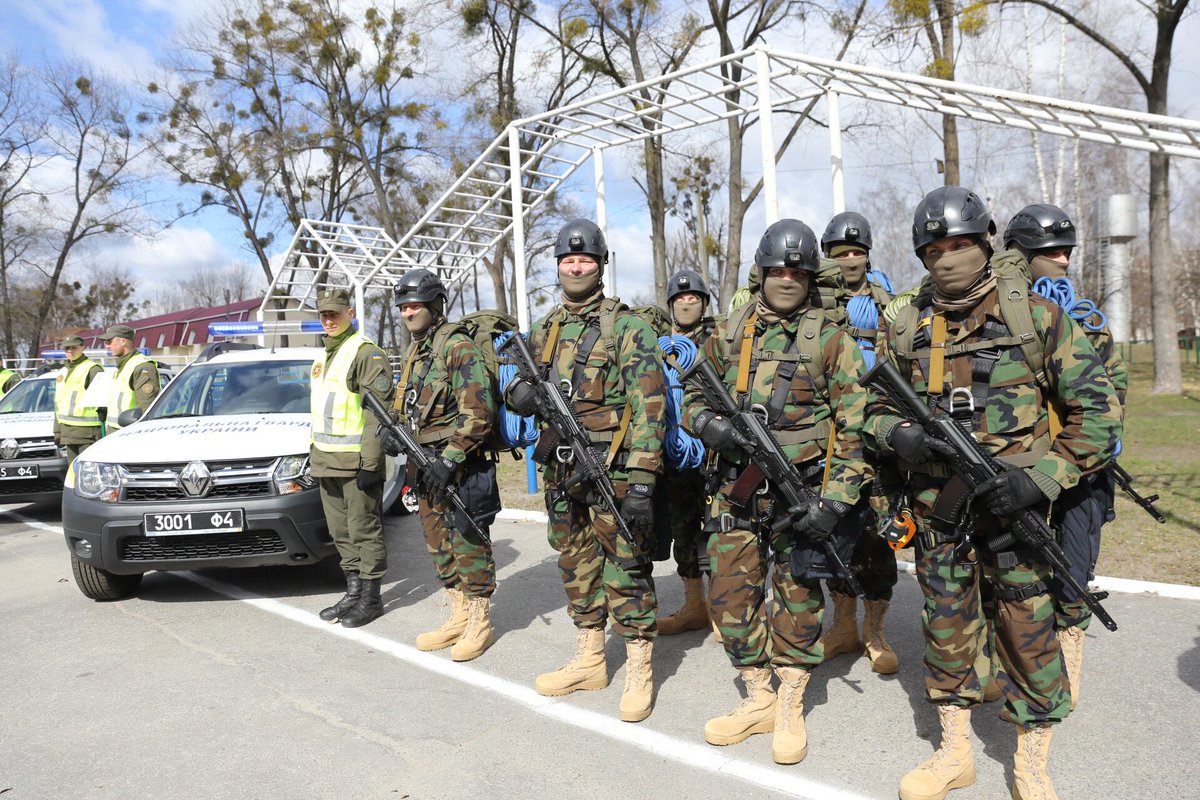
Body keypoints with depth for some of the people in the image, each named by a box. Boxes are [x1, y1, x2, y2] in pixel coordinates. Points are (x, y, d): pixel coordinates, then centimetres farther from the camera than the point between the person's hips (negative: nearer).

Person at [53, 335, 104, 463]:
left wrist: (101, 432, -19)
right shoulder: (62, 372, 21)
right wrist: (57, 431, 20)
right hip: (68, 431, 9)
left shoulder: (93, 369, -6)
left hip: (88, 431, -9)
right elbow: (58, 402, 25)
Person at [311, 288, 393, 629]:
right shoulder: (325, 355, 19)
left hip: (355, 461, -9)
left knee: (364, 530, -1)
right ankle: (353, 592, 25)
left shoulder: (365, 352, -10)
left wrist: (370, 462, -21)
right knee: (341, 532, 14)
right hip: (328, 461, 9)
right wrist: (315, 450, 20)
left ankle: (370, 598, 9)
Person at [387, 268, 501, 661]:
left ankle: (480, 623, 12)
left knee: (468, 542, -1)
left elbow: (479, 412, -19)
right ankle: (459, 617, 25)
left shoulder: (458, 346, -13)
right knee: (439, 544, 13)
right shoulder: (415, 351, 15)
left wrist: (449, 460, -21)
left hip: (459, 466, -9)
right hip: (428, 465, 9)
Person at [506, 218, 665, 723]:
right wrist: (520, 393, -3)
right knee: (577, 567, 15)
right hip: (561, 469, 7)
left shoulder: (626, 328, -7)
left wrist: (641, 481, -20)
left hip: (612, 470, -6)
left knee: (625, 569, -1)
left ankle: (639, 671, 12)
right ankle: (589, 660, 30)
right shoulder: (544, 332, 13)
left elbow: (649, 408, -13)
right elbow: (518, 383, 24)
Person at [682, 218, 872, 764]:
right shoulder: (728, 333, 7)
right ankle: (757, 701, 26)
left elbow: (854, 426, -6)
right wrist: (710, 425, -10)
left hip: (800, 492, -3)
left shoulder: (830, 340, -3)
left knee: (798, 600, 7)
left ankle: (790, 708, 25)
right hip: (735, 491, 3)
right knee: (731, 596, 6)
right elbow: (693, 398, 13)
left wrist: (836, 500, -14)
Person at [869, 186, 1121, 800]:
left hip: (1012, 502, -3)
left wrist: (1043, 477, -14)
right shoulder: (907, 329, 5)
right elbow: (879, 409, 13)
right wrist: (900, 437, -10)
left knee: (1026, 628, 4)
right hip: (936, 509, 3)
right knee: (946, 626, 12)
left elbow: (1098, 405, -4)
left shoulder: (1034, 316, -4)